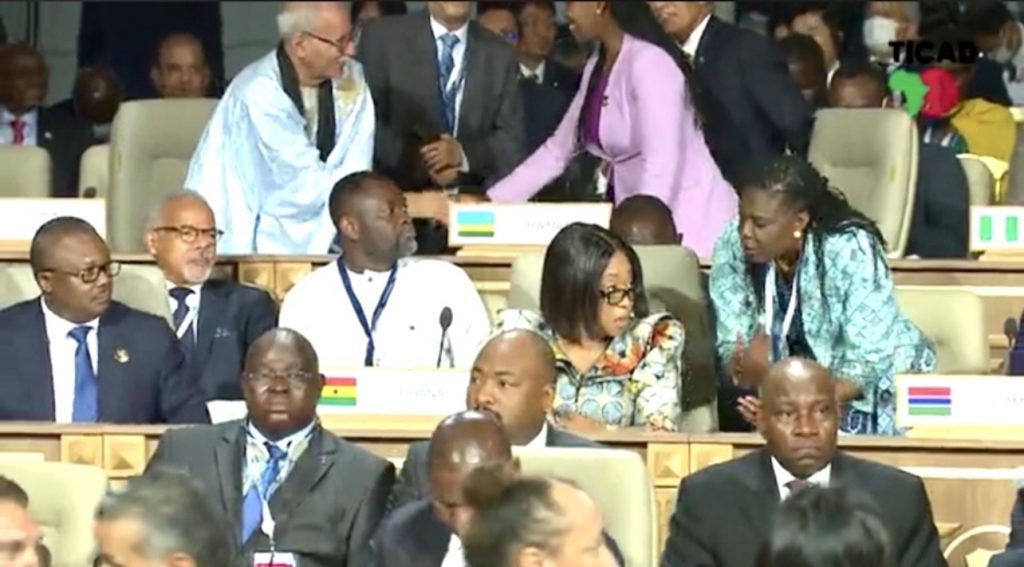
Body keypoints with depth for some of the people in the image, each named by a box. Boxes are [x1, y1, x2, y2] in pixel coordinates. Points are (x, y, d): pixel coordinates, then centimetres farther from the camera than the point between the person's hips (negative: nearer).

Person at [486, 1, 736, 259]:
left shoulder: (650, 62, -15)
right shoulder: (597, 68, 11)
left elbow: (661, 163, -22)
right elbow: (557, 150, 19)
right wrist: (491, 201, 14)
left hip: (687, 219, -8)